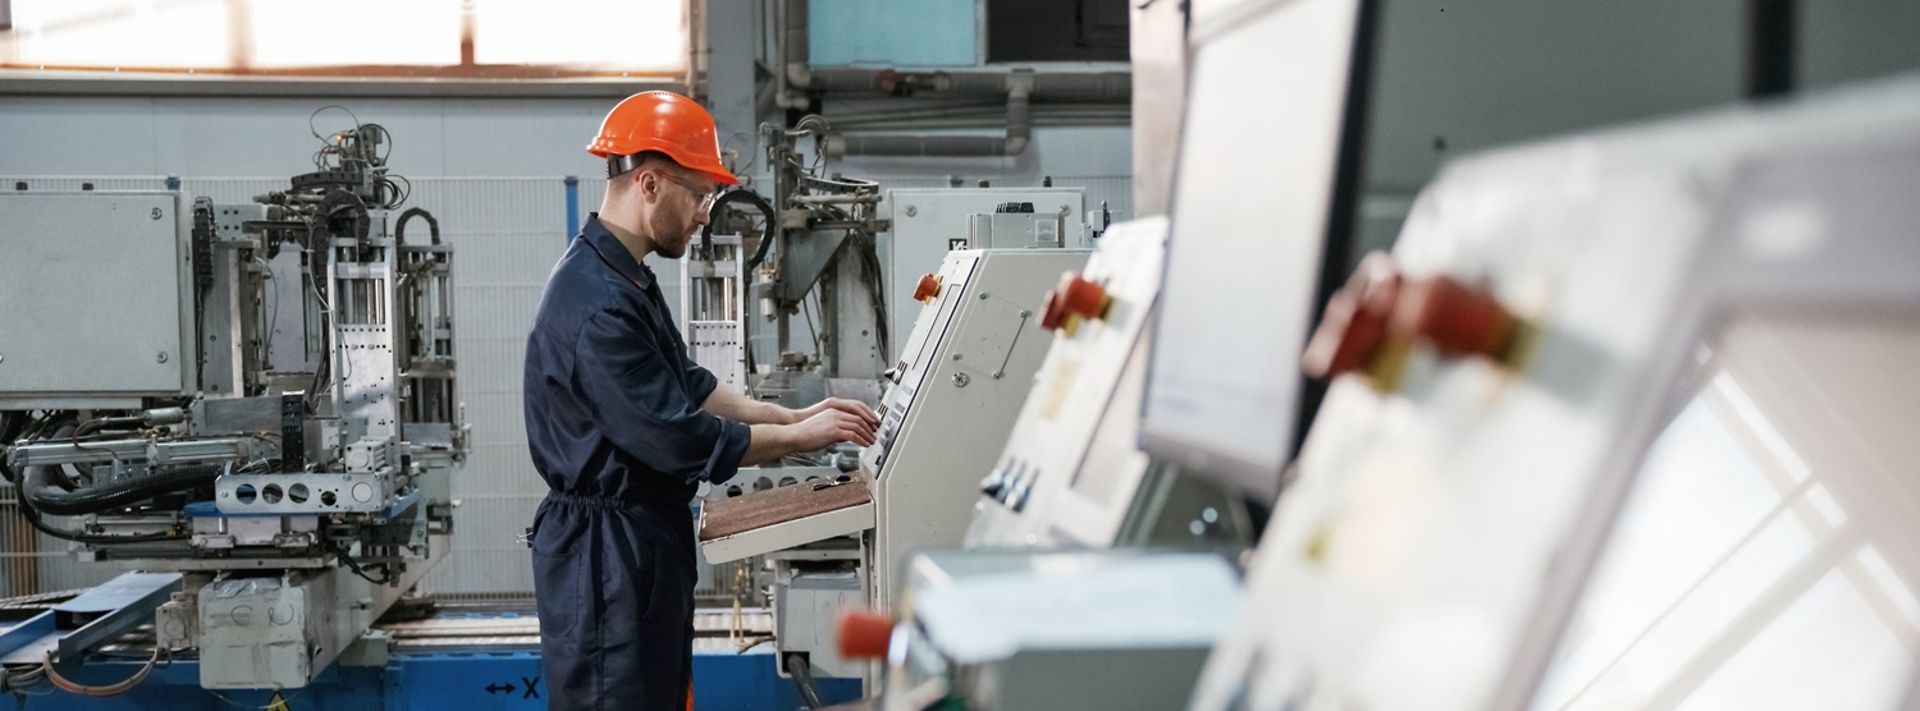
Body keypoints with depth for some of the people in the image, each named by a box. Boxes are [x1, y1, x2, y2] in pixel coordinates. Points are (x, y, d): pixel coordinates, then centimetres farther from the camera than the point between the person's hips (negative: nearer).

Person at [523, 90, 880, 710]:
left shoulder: (626, 279, 11)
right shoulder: (596, 304, -24)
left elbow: (689, 387, 17)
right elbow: (680, 439, -23)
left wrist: (793, 415, 7)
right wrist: (801, 438, -12)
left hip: (647, 538, 10)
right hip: (606, 550, -10)